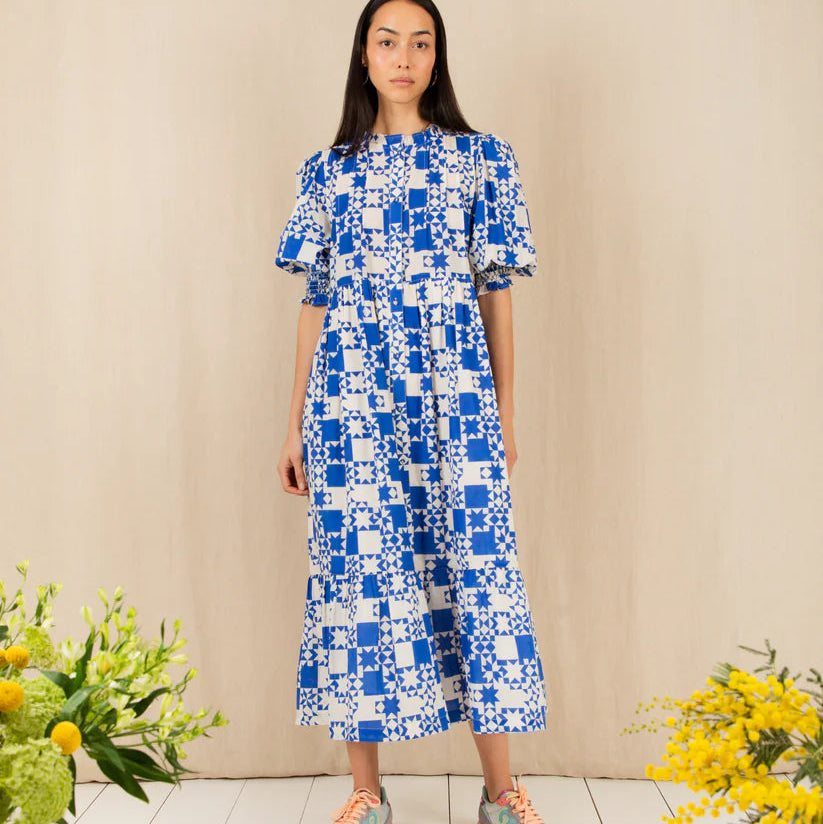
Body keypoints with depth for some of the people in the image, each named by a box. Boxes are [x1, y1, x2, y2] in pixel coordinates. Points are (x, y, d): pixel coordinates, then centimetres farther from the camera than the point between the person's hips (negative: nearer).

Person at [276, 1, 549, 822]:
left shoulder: (481, 159, 9)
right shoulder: (325, 171, 12)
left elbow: (496, 292, 8)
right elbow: (315, 300, 10)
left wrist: (505, 412, 5)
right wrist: (294, 425, 8)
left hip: (453, 390, -1)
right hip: (351, 392, 1)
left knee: (475, 563, -3)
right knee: (359, 564, 1)